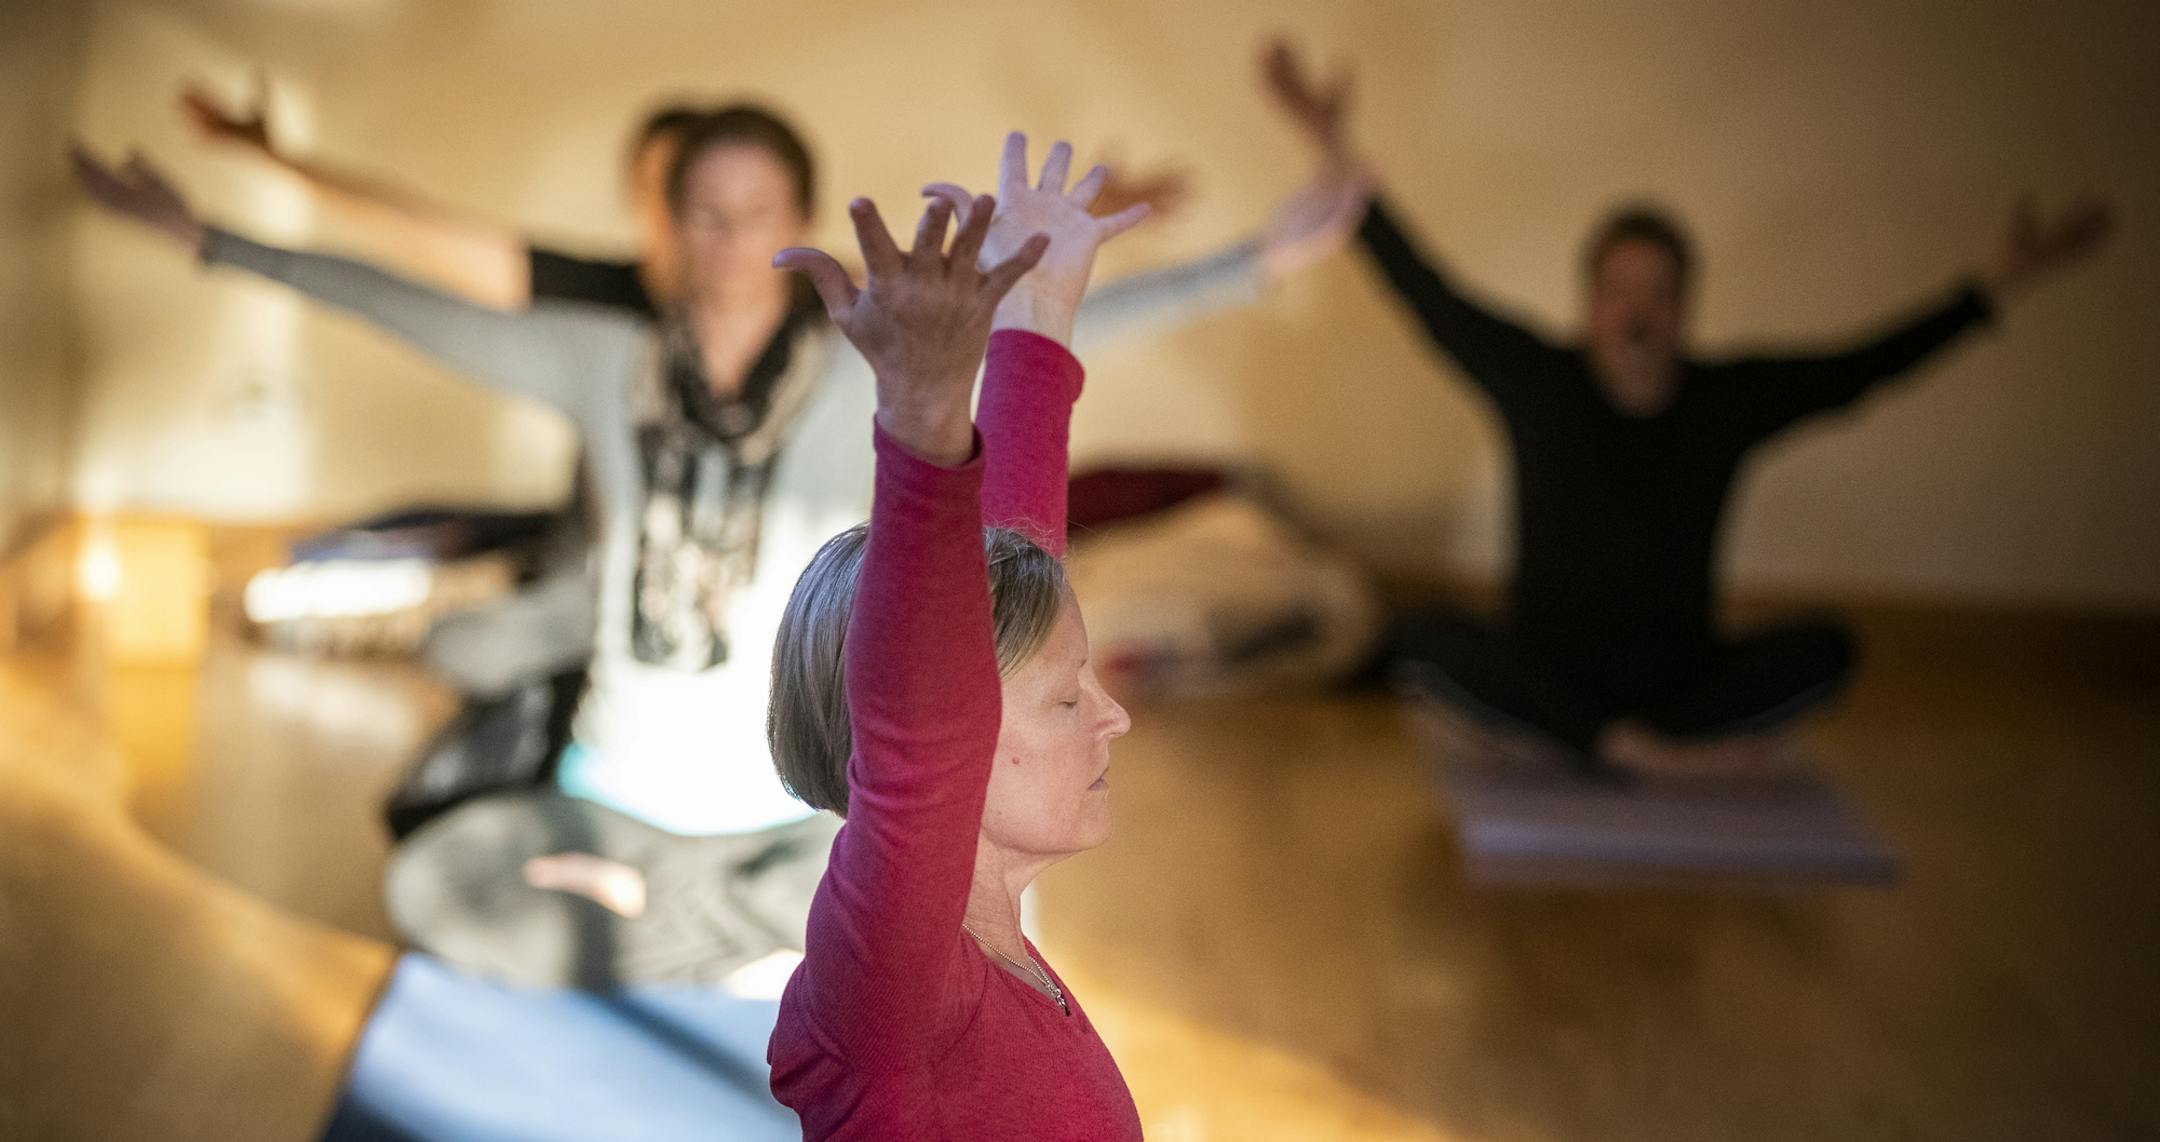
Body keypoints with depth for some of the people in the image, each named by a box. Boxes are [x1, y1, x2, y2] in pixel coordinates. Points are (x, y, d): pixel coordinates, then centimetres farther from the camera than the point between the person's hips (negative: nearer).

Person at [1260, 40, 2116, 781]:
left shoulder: (1732, 398, -2)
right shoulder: (1538, 382, -7)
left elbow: (1866, 365, 0)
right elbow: (1430, 297, -13)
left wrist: (2001, 286, -5)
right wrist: (1346, 166, -22)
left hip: (1678, 674, 2)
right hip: (1549, 667, -2)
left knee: (1825, 653, -25)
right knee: (1422, 643, -30)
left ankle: (1547, 742, -25)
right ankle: (1669, 755, -31)